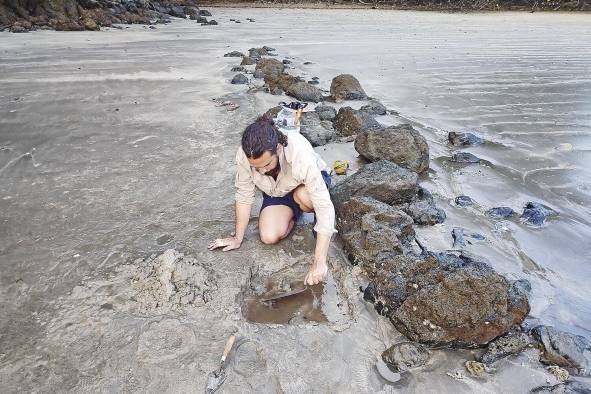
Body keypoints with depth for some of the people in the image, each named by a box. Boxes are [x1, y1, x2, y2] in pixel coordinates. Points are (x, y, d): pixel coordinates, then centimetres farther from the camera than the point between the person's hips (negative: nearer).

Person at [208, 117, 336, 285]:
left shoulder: (301, 156, -40)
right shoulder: (244, 156, -31)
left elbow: (325, 206, -39)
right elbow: (244, 196, -16)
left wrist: (319, 262, -39)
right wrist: (238, 238, -9)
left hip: (308, 182, -3)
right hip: (276, 193, 3)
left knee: (304, 195, -38)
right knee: (269, 237, -19)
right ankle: (295, 211, 11)